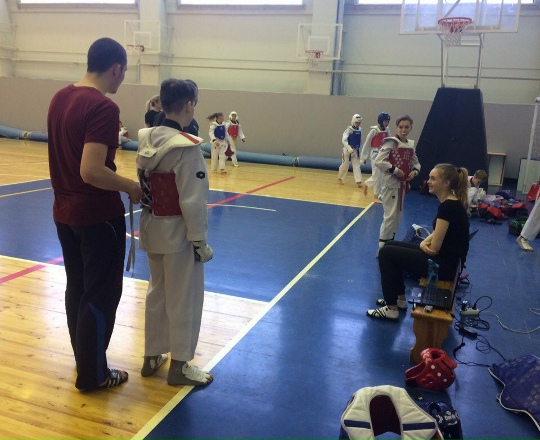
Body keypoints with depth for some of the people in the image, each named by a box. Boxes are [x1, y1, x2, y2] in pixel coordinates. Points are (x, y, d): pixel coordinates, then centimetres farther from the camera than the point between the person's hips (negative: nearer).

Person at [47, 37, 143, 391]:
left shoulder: (61, 97, 6)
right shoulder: (104, 107, -21)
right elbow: (91, 172, -27)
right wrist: (131, 187, -14)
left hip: (64, 211, 9)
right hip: (98, 216, -8)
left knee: (77, 289, 20)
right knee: (102, 294, 6)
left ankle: (83, 358, 36)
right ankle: (93, 374, 20)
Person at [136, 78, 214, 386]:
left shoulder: (147, 140, 2)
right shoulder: (187, 147, -21)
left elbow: (144, 188, 9)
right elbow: (192, 201, -20)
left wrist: (151, 219, 17)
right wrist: (200, 241, -12)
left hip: (152, 228, 8)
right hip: (179, 232, -7)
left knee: (157, 293, 20)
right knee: (183, 300, 7)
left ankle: (152, 357, 33)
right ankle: (179, 366, 21)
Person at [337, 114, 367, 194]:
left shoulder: (360, 130, 2)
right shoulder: (349, 130, -14)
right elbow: (344, 140, -24)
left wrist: (359, 151, 15)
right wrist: (349, 148, -37)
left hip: (356, 151, 4)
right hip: (348, 150, -4)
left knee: (357, 166, 1)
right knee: (345, 165, 7)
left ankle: (359, 182, 0)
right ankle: (339, 178, 29)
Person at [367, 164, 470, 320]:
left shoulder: (448, 206, -24)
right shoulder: (451, 202, 6)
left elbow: (434, 248, -22)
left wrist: (424, 245, 0)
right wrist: (424, 243, -7)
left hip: (444, 264, -10)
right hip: (446, 259, 10)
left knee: (386, 253, -4)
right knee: (391, 245, 14)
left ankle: (392, 309, 4)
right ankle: (400, 299, 22)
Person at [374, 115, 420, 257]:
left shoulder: (410, 145, 7)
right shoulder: (391, 143, -13)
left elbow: (416, 163, 18)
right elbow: (378, 161, -21)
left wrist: (414, 171, -3)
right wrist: (395, 170, -22)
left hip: (402, 184, 8)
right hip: (391, 183, -7)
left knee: (398, 215, 16)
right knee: (390, 215, -8)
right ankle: (382, 248, 0)